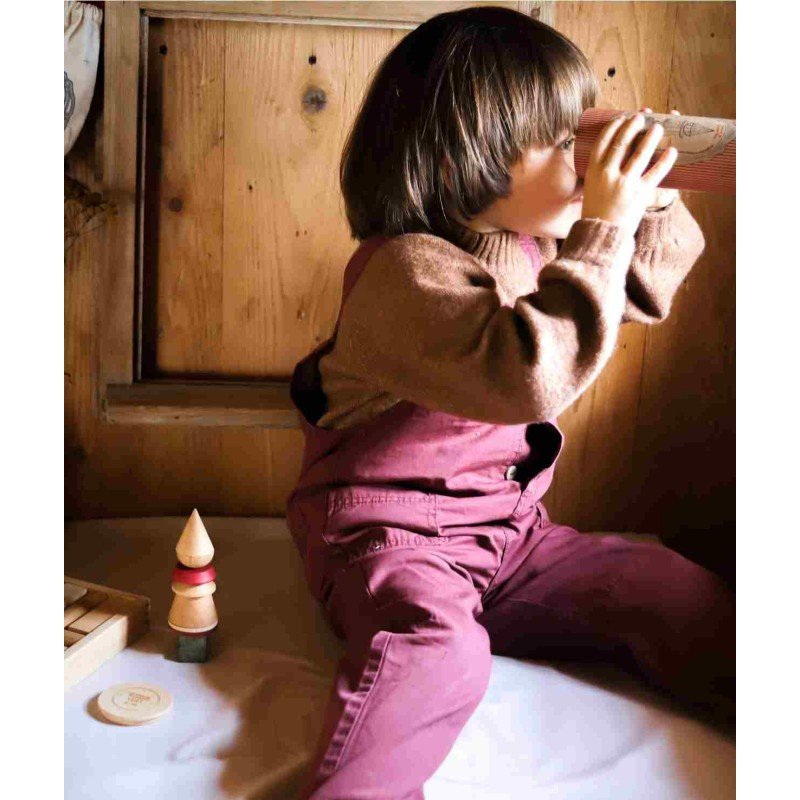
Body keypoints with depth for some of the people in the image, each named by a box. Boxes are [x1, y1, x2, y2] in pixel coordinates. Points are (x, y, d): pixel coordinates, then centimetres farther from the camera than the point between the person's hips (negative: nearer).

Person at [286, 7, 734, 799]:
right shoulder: (408, 268, -23)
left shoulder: (532, 245, 6)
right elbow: (529, 374, -39)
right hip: (390, 533, -7)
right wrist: (601, 231, -31)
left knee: (684, 599, 0)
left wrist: (648, 198, 1)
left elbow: (648, 282, 21)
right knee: (433, 647, -37)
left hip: (507, 531, 7)